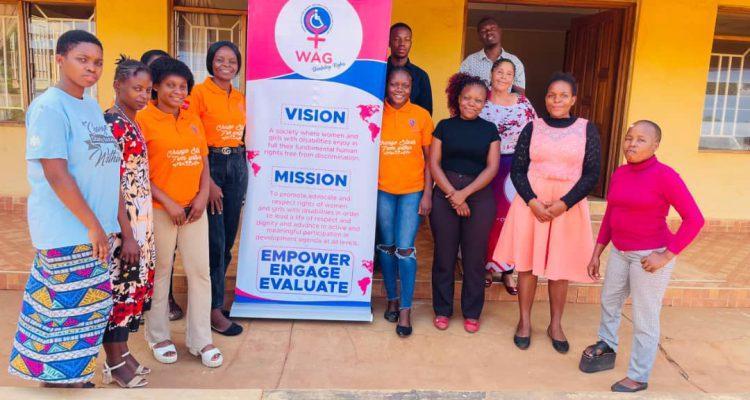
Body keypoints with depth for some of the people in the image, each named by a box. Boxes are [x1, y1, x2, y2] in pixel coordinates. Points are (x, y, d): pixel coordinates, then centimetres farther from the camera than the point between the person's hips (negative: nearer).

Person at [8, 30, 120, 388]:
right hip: (68, 231, -8)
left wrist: (103, 224, 15)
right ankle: (60, 380, 21)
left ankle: (73, 378, 31)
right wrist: (93, 226, -18)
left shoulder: (91, 106, 12)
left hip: (94, 227, 8)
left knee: (89, 310, 16)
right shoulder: (49, 107, -14)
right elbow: (56, 175, -20)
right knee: (68, 313, 3)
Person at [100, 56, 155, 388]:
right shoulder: (111, 124, -15)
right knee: (118, 288, 2)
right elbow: (111, 184, -19)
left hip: (140, 221, 9)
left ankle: (122, 352, 30)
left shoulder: (133, 124, 11)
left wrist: (142, 229, 14)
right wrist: (127, 235, -19)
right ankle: (114, 364, 17)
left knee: (134, 285, 16)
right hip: (121, 225, -9)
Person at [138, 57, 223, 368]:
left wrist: (203, 195, -2)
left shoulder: (193, 120, 10)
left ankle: (200, 340, 19)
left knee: (200, 271, 7)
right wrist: (168, 203, -13)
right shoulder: (144, 119, -7)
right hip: (160, 210, -5)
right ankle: (158, 336, 29)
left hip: (194, 208, 5)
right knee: (159, 272, 9)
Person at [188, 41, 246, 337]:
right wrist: (207, 180, -16)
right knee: (215, 241, -3)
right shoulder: (200, 92, -6)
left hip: (237, 166, 6)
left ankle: (212, 293, 28)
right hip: (209, 166, -6)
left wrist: (242, 171, 9)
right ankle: (214, 309, 8)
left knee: (228, 239, 11)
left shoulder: (240, 98, 12)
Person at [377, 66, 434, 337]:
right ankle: (392, 299, 28)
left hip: (412, 191, -1)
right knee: (387, 247, 11)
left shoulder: (421, 116, -2)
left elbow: (429, 158, 2)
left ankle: (405, 309, 7)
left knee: (405, 249, -5)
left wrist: (427, 194, -3)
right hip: (382, 190, 1)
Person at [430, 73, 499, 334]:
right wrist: (452, 194, -10)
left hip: (480, 197, 0)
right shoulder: (444, 126, 6)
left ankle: (472, 312, 19)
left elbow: (492, 168, 0)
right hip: (445, 195, 0)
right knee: (444, 255, 5)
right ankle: (442, 310, 19)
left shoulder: (489, 130, 8)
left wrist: (465, 193, -10)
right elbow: (434, 163, 0)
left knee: (474, 258, 5)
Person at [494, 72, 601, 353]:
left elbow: (592, 174, -2)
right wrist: (533, 201, -13)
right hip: (530, 202, 1)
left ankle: (555, 325, 24)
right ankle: (524, 322, 22)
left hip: (568, 207, 0)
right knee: (527, 263, 6)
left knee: (560, 268, 7)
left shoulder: (587, 130, 2)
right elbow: (517, 170, 2)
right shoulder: (533, 128, 4)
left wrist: (563, 203, -13)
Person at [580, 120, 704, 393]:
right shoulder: (619, 174, 2)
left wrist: (666, 256, -21)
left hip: (651, 256, -7)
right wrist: (596, 254, 9)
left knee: (644, 319, 4)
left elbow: (694, 219, -19)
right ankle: (605, 350, 45)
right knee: (609, 301, 22)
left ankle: (638, 378, 21)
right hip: (621, 253, 7)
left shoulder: (665, 176, -19)